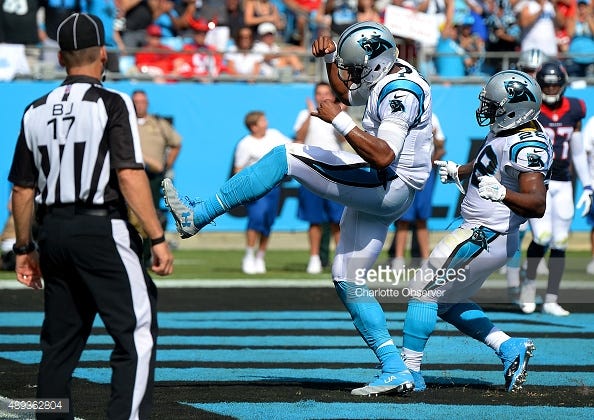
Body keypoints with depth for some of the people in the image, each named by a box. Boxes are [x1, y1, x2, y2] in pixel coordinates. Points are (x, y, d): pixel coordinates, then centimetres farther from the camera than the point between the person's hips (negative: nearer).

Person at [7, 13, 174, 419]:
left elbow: (22, 191, 12)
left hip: (53, 232, 6)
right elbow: (130, 176, -16)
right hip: (102, 231, -6)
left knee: (60, 340, 13)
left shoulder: (36, 112, 9)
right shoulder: (112, 103, -7)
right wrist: (158, 239, -15)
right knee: (137, 333, -4)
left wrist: (24, 249, 22)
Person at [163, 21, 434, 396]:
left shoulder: (400, 92, -20)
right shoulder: (388, 77, 12)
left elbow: (383, 157, -30)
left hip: (389, 186, -11)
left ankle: (197, 216, -10)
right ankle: (395, 371, 7)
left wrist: (339, 120, -27)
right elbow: (345, 93, 35)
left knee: (286, 157, -12)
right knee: (347, 280, 11)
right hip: (373, 193, 11)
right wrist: (329, 58, 19)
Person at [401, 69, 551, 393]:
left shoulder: (528, 146, -24)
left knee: (425, 292, -2)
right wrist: (457, 171, 33)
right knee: (447, 300, 20)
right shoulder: (506, 131, 6)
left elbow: (537, 205, -34)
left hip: (484, 236, -10)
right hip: (479, 230, 10)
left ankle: (409, 371, 4)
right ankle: (509, 348, 17)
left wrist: (501, 193, -48)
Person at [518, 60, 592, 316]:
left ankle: (551, 300, 8)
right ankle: (529, 281, 8)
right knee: (542, 237, -18)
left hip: (562, 184, 4)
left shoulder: (573, 112, 7)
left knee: (559, 244, 1)